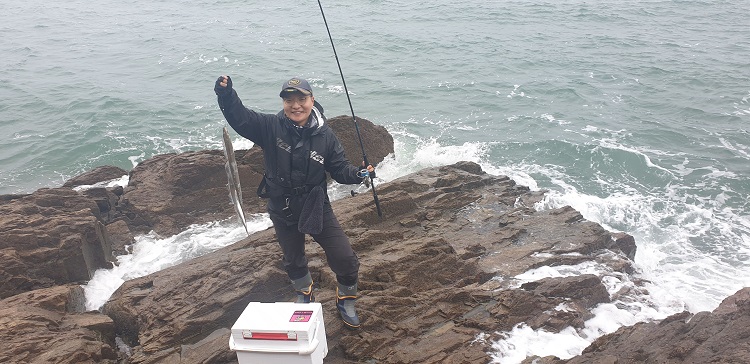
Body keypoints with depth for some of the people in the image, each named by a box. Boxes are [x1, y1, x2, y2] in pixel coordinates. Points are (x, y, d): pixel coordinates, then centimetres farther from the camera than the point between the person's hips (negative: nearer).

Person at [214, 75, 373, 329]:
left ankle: (346, 302, 28)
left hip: (317, 208, 0)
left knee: (345, 258, -3)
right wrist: (226, 95, -39)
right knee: (294, 261, 23)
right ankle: (304, 296, 54)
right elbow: (240, 117, -21)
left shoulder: (324, 135, -10)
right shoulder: (271, 127, -13)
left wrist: (357, 174, -26)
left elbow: (339, 169, -6)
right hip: (283, 211, 1)